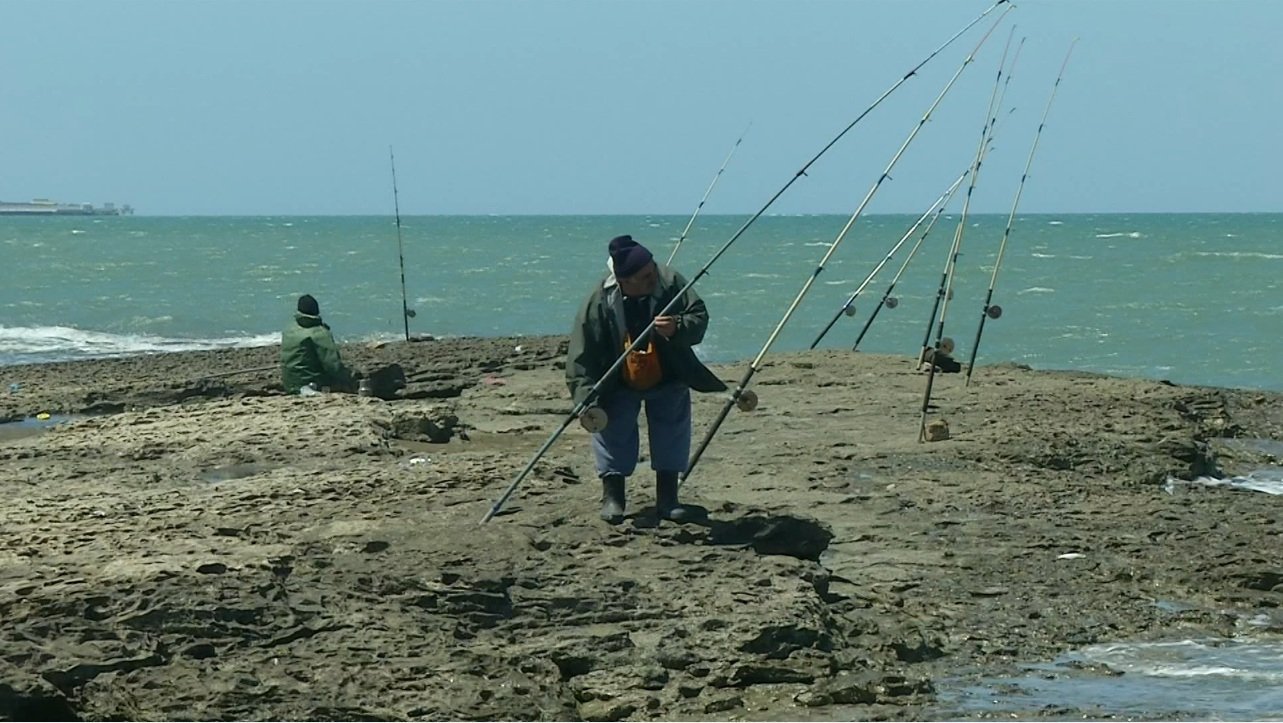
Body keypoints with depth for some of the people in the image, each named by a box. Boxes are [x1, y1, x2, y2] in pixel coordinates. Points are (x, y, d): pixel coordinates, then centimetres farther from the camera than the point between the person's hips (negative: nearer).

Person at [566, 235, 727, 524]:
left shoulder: (670, 283, -23)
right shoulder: (598, 303, -27)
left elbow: (699, 317, -19)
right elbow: (580, 358, -23)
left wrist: (677, 329, -42)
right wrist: (586, 399, -32)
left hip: (667, 381, 2)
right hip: (619, 386, -2)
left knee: (673, 429, -4)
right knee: (613, 432, -11)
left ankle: (667, 499, 6)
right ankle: (612, 496, 3)